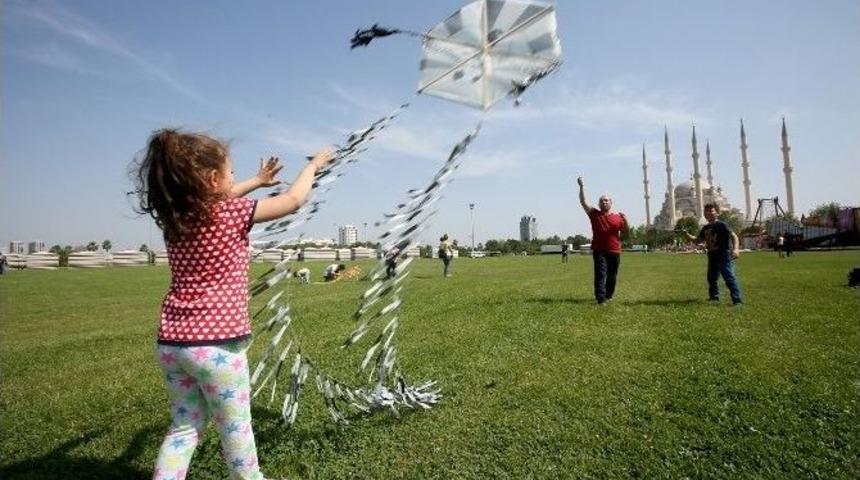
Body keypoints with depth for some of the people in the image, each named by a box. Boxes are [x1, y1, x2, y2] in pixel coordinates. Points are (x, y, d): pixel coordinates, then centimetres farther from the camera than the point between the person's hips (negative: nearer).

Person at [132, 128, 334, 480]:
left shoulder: (174, 217, 5)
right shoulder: (229, 215, -14)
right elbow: (293, 200, -5)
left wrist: (257, 182, 33)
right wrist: (314, 164, 10)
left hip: (172, 342, 7)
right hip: (216, 343, -6)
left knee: (185, 425, 19)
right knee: (235, 427, 13)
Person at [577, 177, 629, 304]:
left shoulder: (618, 216, 6)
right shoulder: (594, 214, 3)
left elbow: (626, 232, 9)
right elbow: (583, 202, -5)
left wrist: (625, 221, -11)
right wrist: (582, 187, -16)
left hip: (614, 251, 2)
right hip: (599, 250, -2)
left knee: (612, 276, 12)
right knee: (600, 274, -10)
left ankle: (608, 296, 28)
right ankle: (600, 298, -14)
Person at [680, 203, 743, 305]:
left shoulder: (722, 225, -11)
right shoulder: (705, 228, 12)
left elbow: (734, 236, -18)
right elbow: (698, 240, 19)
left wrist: (736, 248, -34)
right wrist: (687, 235, 4)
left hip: (725, 256, -8)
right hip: (713, 256, 8)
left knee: (729, 277, -13)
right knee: (711, 277, 17)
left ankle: (737, 299, -9)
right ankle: (714, 296, 34)